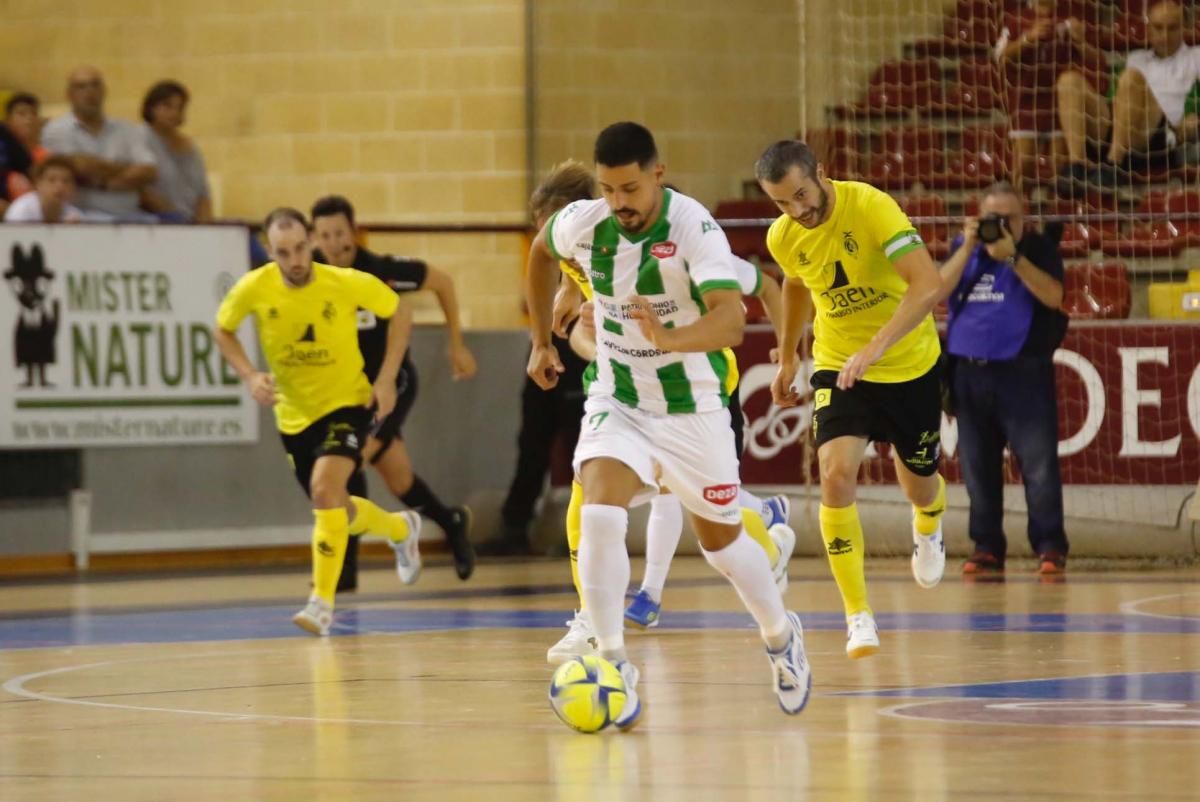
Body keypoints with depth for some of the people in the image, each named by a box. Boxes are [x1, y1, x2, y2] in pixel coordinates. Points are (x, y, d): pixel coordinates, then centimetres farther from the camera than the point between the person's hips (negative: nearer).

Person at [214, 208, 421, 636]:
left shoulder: (348, 283, -20)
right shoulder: (254, 288, -16)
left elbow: (399, 313, -3)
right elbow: (223, 330, 3)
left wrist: (387, 379, -10)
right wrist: (250, 376, -13)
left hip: (347, 403, -4)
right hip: (294, 414, 4)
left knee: (325, 486, -28)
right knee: (338, 513, 16)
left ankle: (322, 601, -21)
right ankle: (400, 528, 50)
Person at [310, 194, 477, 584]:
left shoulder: (381, 270, -22)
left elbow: (442, 282, -5)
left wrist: (457, 346, 2)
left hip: (392, 381, -4)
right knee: (398, 478, 12)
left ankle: (344, 565, -19)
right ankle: (452, 524, 41)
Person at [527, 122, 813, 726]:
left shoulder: (694, 228, -24)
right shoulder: (582, 223, -12)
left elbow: (731, 319, -37)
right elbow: (541, 250, 14)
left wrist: (669, 339, -54)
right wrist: (541, 342, 15)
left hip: (693, 406, -2)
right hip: (615, 400, 2)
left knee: (722, 540, 14)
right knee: (599, 515, -24)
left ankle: (781, 638, 42)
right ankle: (613, 665, -18)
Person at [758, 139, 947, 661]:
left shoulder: (870, 207, -27)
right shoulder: (783, 238, -10)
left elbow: (928, 285, -37)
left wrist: (875, 347, -46)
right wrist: (788, 357, 23)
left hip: (910, 364, -2)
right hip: (839, 366, 2)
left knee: (918, 483, 15)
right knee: (836, 476, -21)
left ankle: (928, 529, 55)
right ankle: (858, 616, -14)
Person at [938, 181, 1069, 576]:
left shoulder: (1039, 248, 2)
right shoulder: (963, 246, 11)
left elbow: (1053, 296, -14)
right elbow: (939, 291, -2)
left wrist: (1013, 257, -20)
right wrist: (968, 248, -12)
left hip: (1022, 372, -4)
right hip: (969, 371, 4)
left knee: (1039, 464, -7)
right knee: (978, 467, 5)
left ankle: (1050, 547, -3)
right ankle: (986, 547, 12)